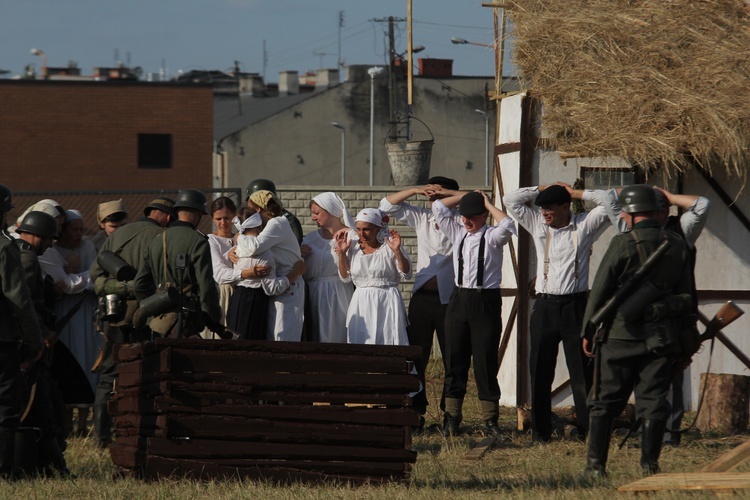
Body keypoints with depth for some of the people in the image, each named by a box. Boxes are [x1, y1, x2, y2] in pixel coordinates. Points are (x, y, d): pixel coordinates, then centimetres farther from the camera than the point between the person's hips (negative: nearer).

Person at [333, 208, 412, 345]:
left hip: (386, 304, -4)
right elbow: (345, 277, 12)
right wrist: (341, 253, 3)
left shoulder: (388, 248, -3)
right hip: (361, 306, 4)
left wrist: (397, 251, -19)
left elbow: (406, 274, -6)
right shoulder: (354, 248, 10)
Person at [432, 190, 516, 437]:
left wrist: (488, 204, -9)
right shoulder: (458, 233, 12)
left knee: (485, 361, -3)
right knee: (455, 360, 5)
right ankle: (452, 416, 9)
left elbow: (508, 225, -23)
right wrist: (466, 196, 9)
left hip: (486, 302, -5)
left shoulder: (492, 237, -2)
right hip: (459, 300, 5)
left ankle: (490, 418, 4)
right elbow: (438, 207, 11)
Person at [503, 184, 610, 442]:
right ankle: (540, 430, 10)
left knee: (582, 370, -1)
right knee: (540, 371, 4)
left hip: (575, 305, -3)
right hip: (545, 305, 3)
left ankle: (587, 428, 2)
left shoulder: (584, 226, 2)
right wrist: (541, 189, 7)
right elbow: (511, 200, 9)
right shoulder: (538, 225, 10)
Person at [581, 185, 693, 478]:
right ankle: (650, 464, 2)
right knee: (653, 403, 6)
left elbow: (599, 291, -7)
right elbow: (686, 296, 12)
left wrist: (588, 332, 2)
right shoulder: (677, 246, 6)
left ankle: (596, 465, 2)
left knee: (604, 401, 4)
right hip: (662, 338, 4)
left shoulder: (623, 244, -10)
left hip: (621, 335, -4)